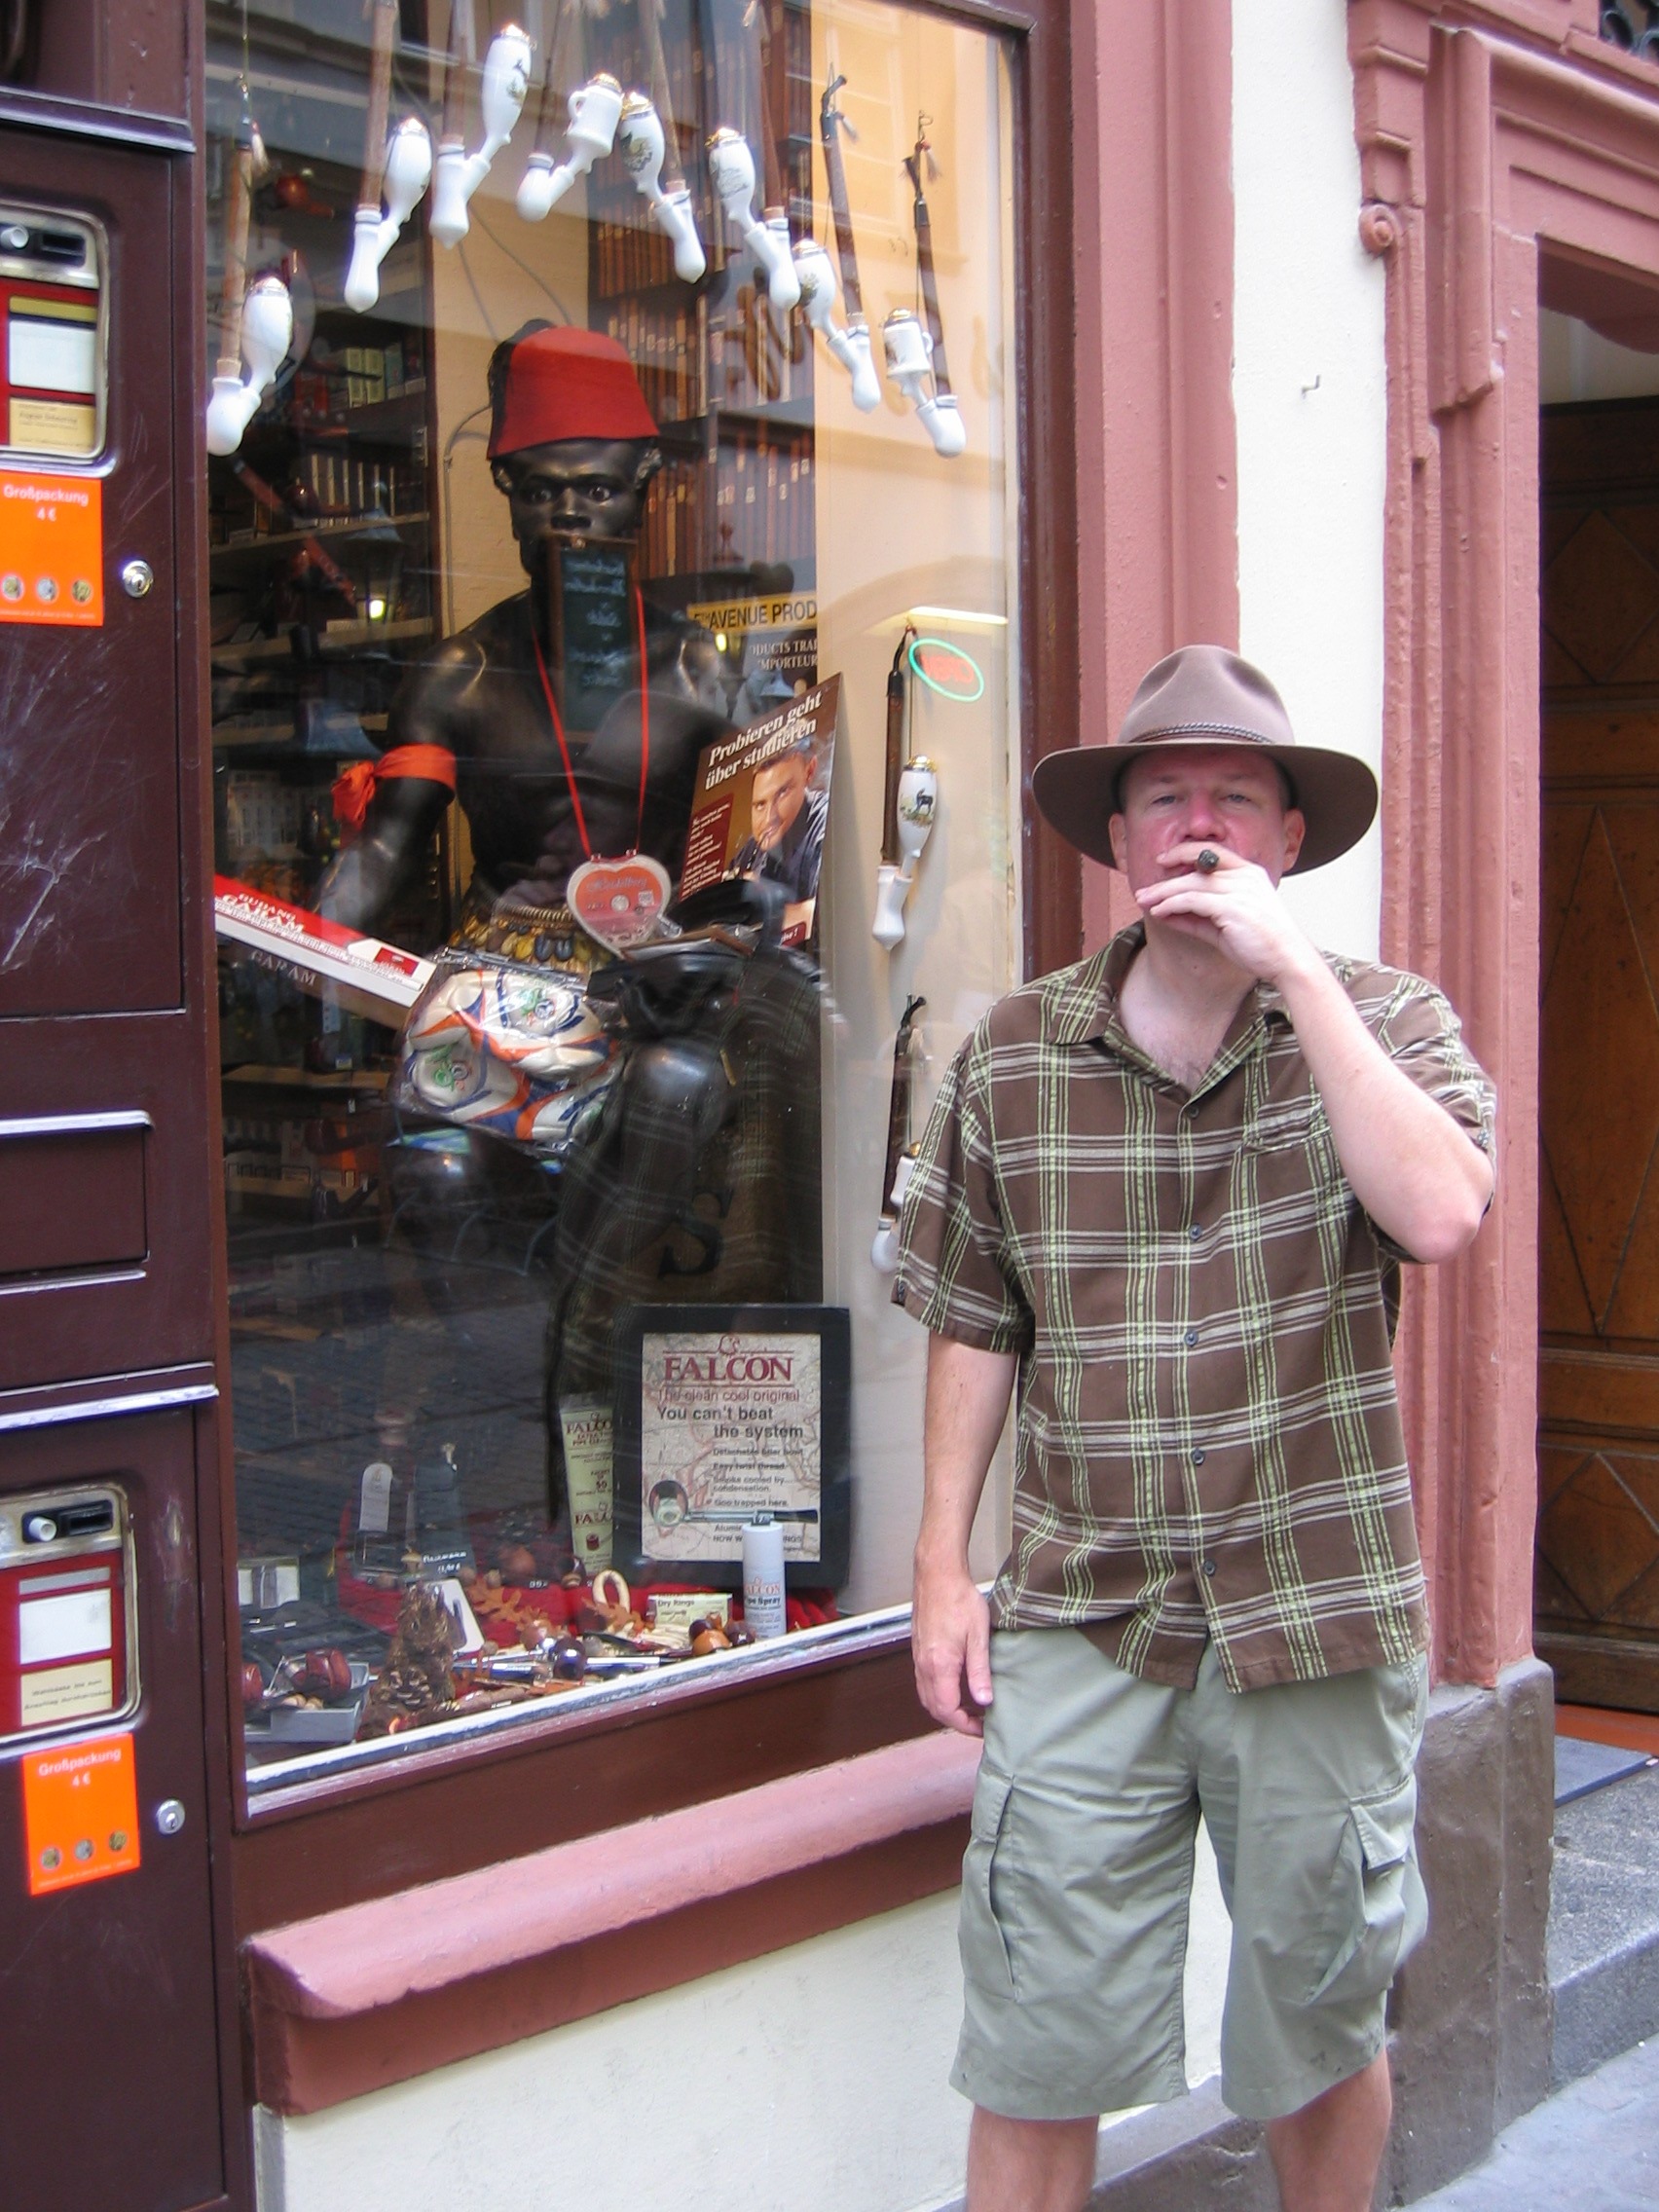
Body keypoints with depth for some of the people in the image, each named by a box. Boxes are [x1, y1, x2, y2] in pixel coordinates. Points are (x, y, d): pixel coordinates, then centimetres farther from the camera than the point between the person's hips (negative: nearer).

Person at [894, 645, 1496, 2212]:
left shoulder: (1382, 1019, -1)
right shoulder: (1013, 1054, 3)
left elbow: (1441, 1214, -22)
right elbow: (973, 1328, 9)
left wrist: (1292, 968, -20)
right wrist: (943, 1569, 5)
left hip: (1317, 1618, -1)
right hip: (1080, 1628, 1)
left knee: (1321, 2030, 15)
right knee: (1035, 2060, 5)